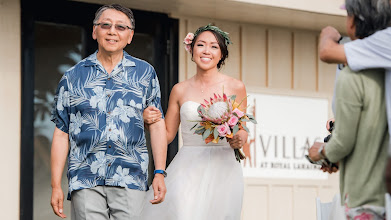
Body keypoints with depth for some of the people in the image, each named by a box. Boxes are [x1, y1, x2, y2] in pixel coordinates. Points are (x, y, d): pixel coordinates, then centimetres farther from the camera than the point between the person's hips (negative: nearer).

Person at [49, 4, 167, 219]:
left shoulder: (145, 73, 11)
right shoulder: (73, 77, 10)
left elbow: (157, 125, 11)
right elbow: (61, 132, 9)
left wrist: (159, 173, 2)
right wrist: (56, 185, 4)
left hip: (130, 180, 0)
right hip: (85, 180, 0)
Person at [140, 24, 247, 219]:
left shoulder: (235, 87, 4)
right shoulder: (180, 90, 9)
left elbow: (243, 130, 11)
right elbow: (167, 135, 13)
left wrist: (240, 139, -11)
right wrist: (150, 121, -5)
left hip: (222, 169, 0)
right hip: (187, 170, 1)